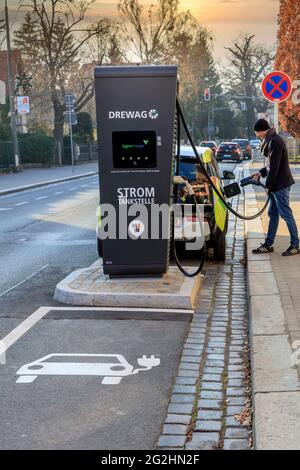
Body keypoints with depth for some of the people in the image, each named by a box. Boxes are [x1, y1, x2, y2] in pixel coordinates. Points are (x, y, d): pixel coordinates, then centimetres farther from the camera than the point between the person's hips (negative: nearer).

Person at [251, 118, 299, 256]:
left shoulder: (275, 142, -19)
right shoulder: (271, 140, 13)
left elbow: (274, 166, -21)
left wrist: (268, 185, -15)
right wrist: (261, 173, 13)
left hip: (280, 184, -10)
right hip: (276, 185, 10)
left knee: (286, 214, -3)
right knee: (273, 214, 13)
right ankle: (268, 245, 20)